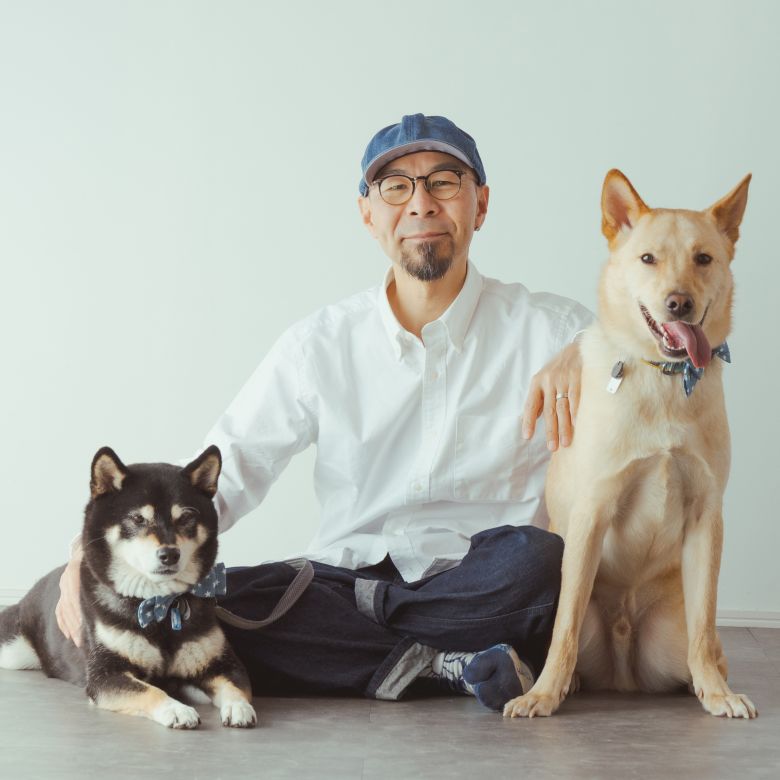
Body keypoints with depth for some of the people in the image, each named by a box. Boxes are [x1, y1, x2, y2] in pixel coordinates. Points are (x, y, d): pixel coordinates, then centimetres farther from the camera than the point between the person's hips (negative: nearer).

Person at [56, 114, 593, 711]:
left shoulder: (544, 329, 2)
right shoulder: (321, 346, 6)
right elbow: (220, 477, 2)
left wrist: (586, 352, -25)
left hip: (479, 588, -2)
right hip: (345, 575, 3)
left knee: (535, 558, -36)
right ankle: (445, 665, -20)